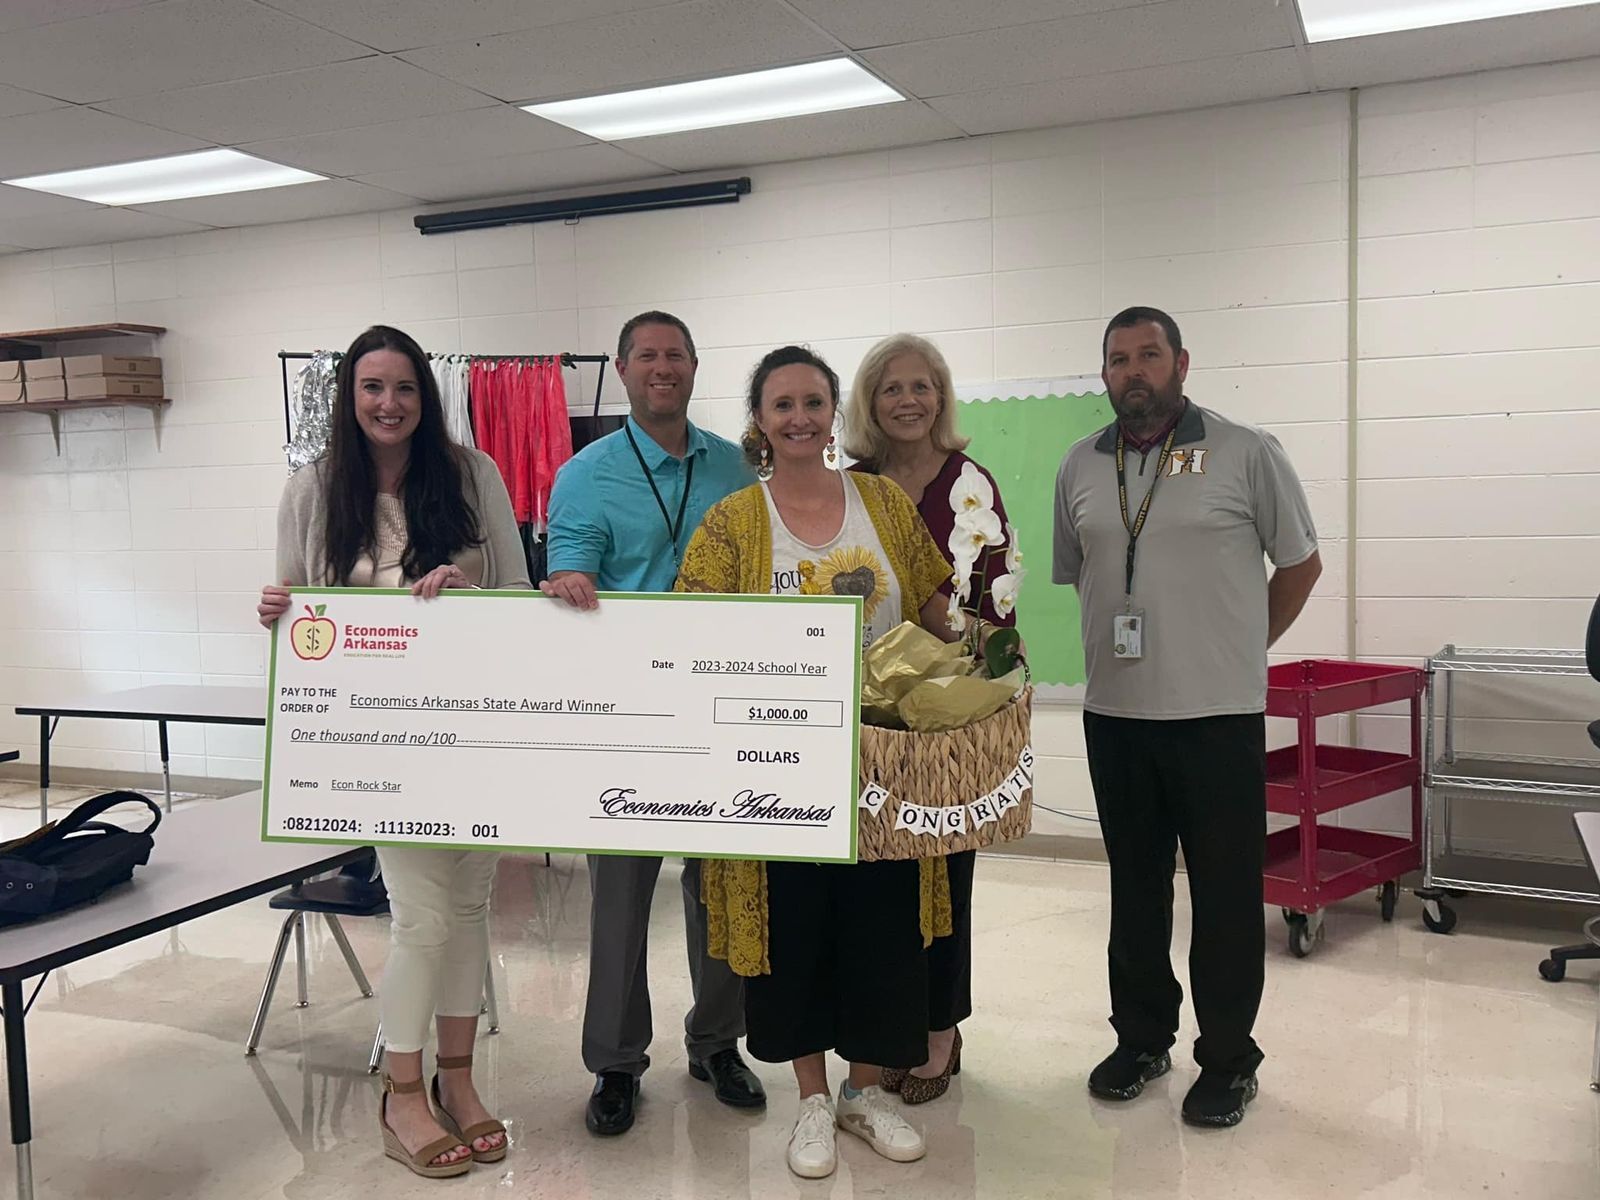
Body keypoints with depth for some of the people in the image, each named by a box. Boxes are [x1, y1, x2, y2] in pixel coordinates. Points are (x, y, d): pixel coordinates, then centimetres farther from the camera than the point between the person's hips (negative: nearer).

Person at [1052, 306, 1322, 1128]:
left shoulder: (1246, 454, -3)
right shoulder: (1080, 468, 8)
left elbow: (1300, 563, 4)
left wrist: (1240, 649, 6)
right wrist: (1125, 649, 11)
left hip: (1218, 714, -3)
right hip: (1114, 712, 4)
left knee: (1225, 896, 4)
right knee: (1135, 885, 15)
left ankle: (1228, 1060, 20)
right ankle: (1142, 1039, 30)